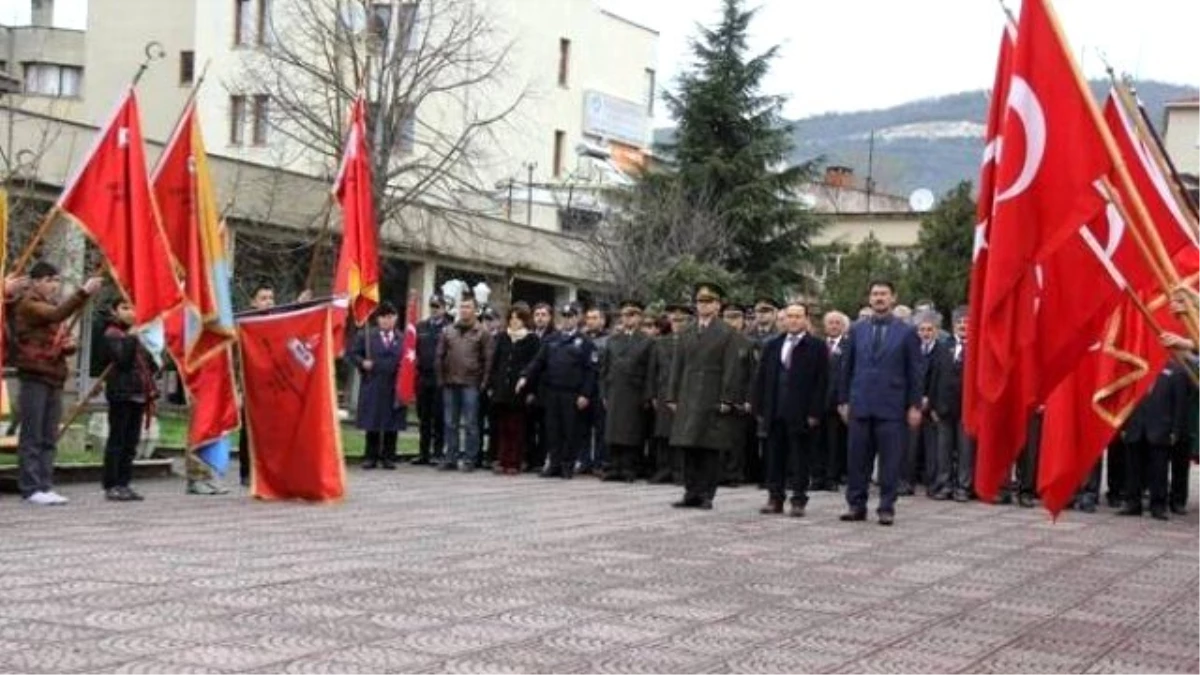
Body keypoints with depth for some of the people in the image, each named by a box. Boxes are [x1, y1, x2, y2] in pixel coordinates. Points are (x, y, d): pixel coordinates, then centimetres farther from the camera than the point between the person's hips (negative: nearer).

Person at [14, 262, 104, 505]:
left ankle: (45, 486, 8)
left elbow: (63, 337, 27)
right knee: (32, 436, -7)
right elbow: (57, 314, -24)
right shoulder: (28, 305, -5)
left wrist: (71, 344, 2)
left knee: (50, 438, 6)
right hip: (34, 377, -8)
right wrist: (84, 292, -34)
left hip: (55, 377, 8)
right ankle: (31, 488, -6)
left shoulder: (54, 306, 22)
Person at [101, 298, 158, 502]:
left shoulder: (136, 334, 19)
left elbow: (148, 364, 22)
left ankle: (124, 483, 13)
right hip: (121, 393, -7)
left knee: (131, 442, 8)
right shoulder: (112, 334, -3)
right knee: (117, 440, -4)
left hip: (139, 394, 7)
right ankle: (111, 486, -1)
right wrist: (131, 338, -20)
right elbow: (122, 359, -18)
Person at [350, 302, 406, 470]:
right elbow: (354, 354, 8)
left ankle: (388, 457, 12)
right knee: (372, 424, 4)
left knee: (392, 425, 4)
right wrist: (362, 363, -11)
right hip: (372, 388, -1)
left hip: (394, 389, 1)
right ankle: (371, 457, 11)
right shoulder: (366, 336, 6)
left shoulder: (402, 339, 7)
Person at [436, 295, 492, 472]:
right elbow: (439, 356, 12)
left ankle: (469, 459, 4)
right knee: (450, 423, 8)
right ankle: (451, 458, 14)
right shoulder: (448, 331, 11)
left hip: (471, 384, -4)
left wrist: (483, 382, -8)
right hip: (450, 383, 4)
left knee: (470, 424, -1)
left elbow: (488, 359, -3)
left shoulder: (482, 333, 0)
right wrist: (441, 379, 5)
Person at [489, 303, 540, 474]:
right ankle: (502, 461, 11)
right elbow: (495, 362, 13)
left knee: (516, 428, 1)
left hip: (519, 389, -4)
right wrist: (491, 385, 6)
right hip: (502, 388, 4)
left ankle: (514, 463, 4)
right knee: (502, 427, 6)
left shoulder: (532, 340, -2)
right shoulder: (502, 337, 12)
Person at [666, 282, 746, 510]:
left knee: (711, 449, -2)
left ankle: (707, 495, 4)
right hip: (688, 400, 5)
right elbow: (677, 367, 14)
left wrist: (727, 399, -12)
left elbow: (732, 370, -6)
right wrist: (673, 396, 7)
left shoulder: (727, 334, -1)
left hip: (713, 401, -5)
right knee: (688, 448, 5)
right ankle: (692, 493, 11)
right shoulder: (687, 335, 15)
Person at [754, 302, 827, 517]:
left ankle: (798, 501, 7)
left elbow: (821, 382, -5)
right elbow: (762, 378, 13)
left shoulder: (816, 347, -1)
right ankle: (775, 498, 15)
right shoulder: (773, 345, 13)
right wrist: (761, 408, 6)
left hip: (801, 414, -4)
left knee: (800, 458, 1)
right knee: (775, 457, 8)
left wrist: (814, 412, -11)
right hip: (775, 412, 4)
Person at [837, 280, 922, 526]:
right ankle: (856, 505, 12)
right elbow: (847, 368, 12)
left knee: (890, 460, 0)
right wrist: (843, 400, 8)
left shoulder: (906, 332, 2)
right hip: (860, 405, 3)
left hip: (891, 407, -2)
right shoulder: (857, 330, 10)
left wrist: (914, 406, -4)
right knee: (857, 459, 4)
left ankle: (887, 508, 7)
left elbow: (914, 372, 1)